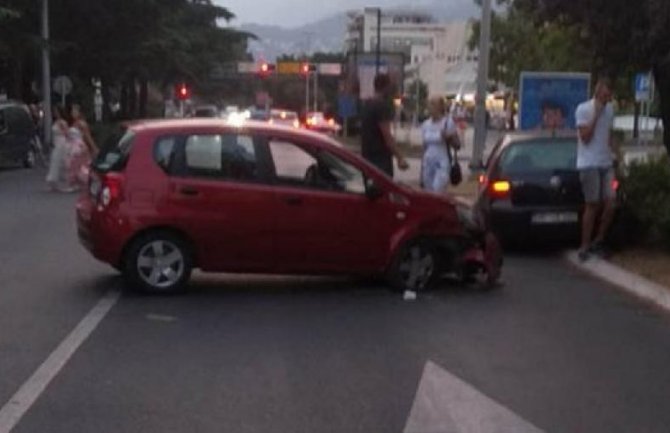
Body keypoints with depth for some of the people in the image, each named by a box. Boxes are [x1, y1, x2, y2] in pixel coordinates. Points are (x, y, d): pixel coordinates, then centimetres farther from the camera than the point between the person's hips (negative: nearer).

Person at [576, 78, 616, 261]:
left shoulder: (610, 109, 12)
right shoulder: (583, 109, -7)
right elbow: (585, 137, -13)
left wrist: (612, 157, 15)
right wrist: (596, 115, -14)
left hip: (606, 163, 6)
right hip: (589, 164, -6)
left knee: (610, 203, -2)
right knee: (592, 205, -3)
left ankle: (597, 242, 13)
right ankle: (585, 246, 8)